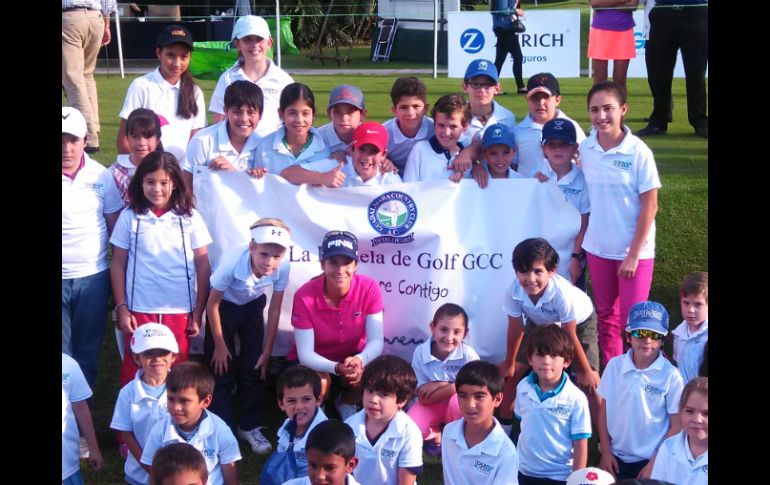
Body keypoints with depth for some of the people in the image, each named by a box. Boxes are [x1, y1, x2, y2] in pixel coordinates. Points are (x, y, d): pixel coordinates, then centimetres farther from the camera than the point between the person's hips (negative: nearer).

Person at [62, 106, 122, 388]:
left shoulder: (101, 176, -1)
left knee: (87, 354, 12)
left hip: (93, 277, 2)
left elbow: (115, 227, 5)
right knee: (63, 356, 3)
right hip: (63, 278, -2)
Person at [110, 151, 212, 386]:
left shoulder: (190, 217, 0)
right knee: (135, 373, 7)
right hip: (139, 310, 0)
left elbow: (203, 266, 2)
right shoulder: (129, 217, 0)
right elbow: (118, 265, 4)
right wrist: (121, 308, -1)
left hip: (180, 311, 0)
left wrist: (198, 313, 0)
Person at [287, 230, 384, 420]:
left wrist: (359, 360, -45)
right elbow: (305, 353, -24)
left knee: (363, 374, -30)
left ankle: (346, 405, 5)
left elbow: (376, 341, -21)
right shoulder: (305, 296, -25)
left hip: (352, 358, 2)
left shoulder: (369, 288, -20)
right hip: (313, 362, -2)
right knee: (319, 383, -34)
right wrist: (337, 368, -43)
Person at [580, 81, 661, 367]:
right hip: (597, 248, 4)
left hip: (634, 251, -4)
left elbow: (650, 207, -11)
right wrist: (579, 248, 3)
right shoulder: (585, 149, -3)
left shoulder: (639, 152, -14)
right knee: (606, 315, 15)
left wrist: (633, 255, -12)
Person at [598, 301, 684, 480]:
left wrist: (656, 462, -9)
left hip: (650, 461, -2)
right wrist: (605, 452, 0)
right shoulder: (614, 366, -6)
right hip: (616, 456, 3)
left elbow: (677, 426, -8)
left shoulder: (670, 375, -13)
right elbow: (604, 410, 2)